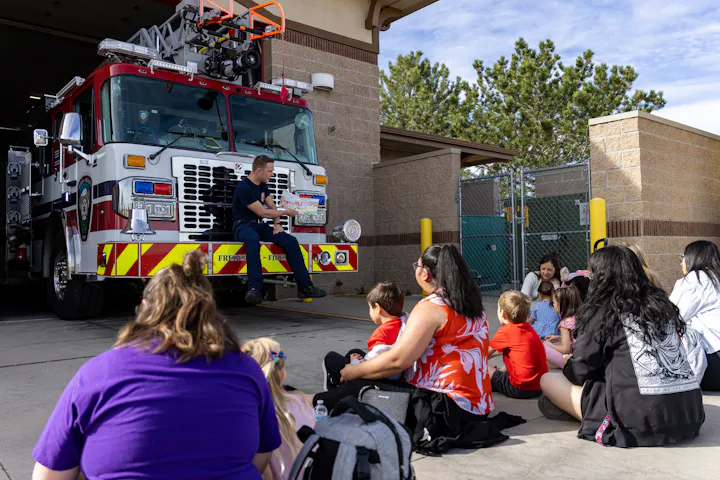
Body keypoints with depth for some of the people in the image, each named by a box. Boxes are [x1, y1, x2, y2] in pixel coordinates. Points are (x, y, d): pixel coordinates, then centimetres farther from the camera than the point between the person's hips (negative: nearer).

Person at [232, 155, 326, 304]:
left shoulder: (262, 185, 14)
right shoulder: (243, 188, -15)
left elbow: (272, 206, 18)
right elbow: (262, 212, -17)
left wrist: (277, 223, 0)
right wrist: (285, 212, -5)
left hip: (259, 226, 8)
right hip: (242, 226, -8)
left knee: (290, 240, -13)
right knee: (253, 240, -44)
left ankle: (305, 287, -12)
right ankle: (255, 289, -46)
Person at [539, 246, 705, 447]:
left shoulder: (603, 311, -3)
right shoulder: (661, 304, 14)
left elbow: (578, 371, 5)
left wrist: (567, 366, 28)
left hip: (640, 420, -7)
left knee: (548, 379, 8)